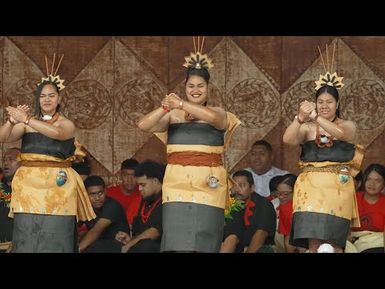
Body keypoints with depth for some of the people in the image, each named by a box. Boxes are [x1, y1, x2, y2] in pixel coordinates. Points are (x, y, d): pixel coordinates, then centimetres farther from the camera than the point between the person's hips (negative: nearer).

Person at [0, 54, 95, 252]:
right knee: (27, 236, -2)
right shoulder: (27, 124, 10)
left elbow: (56, 132, -19)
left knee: (53, 237, -6)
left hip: (56, 187, -2)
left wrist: (26, 120, -25)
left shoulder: (66, 124, 3)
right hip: (28, 185, 2)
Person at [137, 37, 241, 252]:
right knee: (177, 235, -7)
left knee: (203, 239, -4)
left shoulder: (218, 113, 5)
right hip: (178, 182, 1)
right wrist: (165, 108, -18)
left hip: (208, 184, -1)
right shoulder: (173, 115, 9)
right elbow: (143, 125, -3)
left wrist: (181, 104, -20)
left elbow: (212, 116, -20)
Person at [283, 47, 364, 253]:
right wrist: (300, 119, -28)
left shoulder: (348, 125, 7)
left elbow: (339, 133, -17)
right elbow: (288, 140, -10)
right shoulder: (307, 128, 9)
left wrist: (315, 117, -30)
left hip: (338, 187, -1)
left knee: (332, 243, -5)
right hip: (311, 186, 1)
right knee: (314, 242, -6)